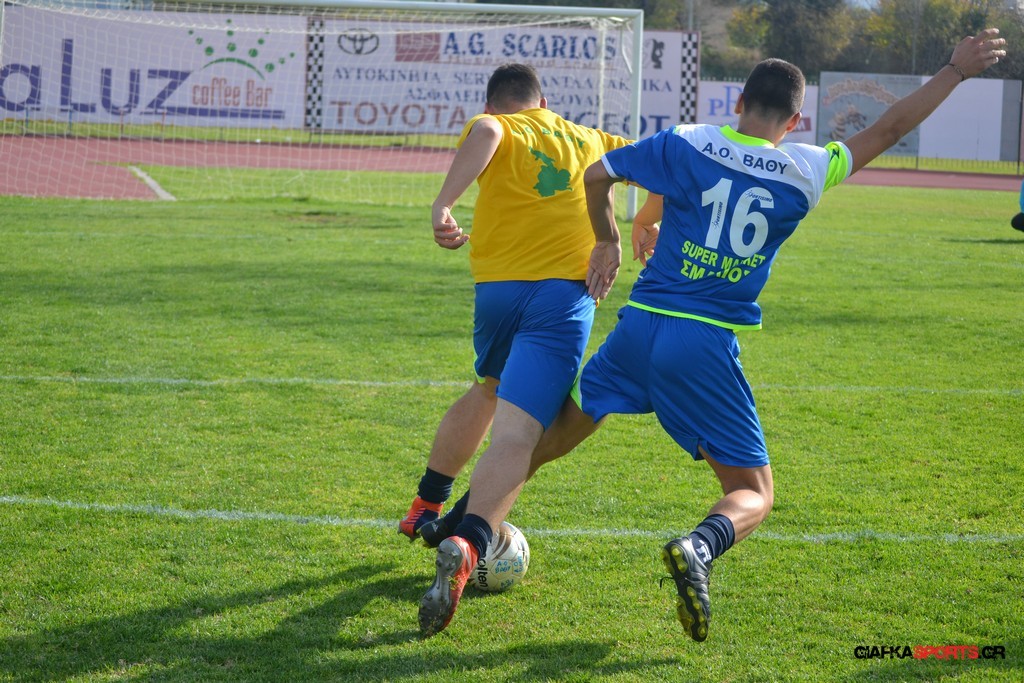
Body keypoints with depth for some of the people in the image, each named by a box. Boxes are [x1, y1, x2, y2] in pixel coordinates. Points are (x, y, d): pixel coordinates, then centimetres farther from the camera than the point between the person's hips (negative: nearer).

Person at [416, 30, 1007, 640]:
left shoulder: (687, 144, 4)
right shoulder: (805, 171, 1)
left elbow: (597, 174, 10)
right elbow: (887, 131, 11)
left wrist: (608, 242, 27)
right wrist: (957, 70, 20)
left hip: (640, 327, 2)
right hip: (708, 346, -2)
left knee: (541, 442, 17)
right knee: (754, 494, 9)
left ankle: (464, 543, -2)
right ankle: (698, 548, -26)